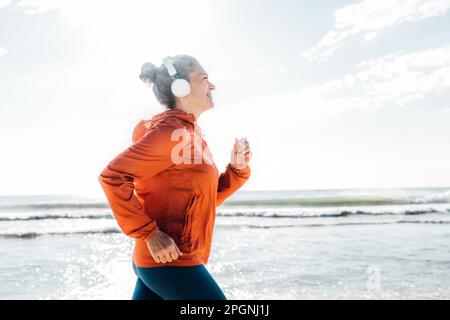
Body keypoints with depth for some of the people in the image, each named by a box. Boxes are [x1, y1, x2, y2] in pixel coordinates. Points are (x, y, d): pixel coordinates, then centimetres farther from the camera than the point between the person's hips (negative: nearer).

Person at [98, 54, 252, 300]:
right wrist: (149, 233, -21)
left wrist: (237, 169, 3)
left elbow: (205, 200, 18)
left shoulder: (191, 135, 15)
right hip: (170, 261, -9)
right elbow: (112, 176, -21)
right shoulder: (169, 131, -14)